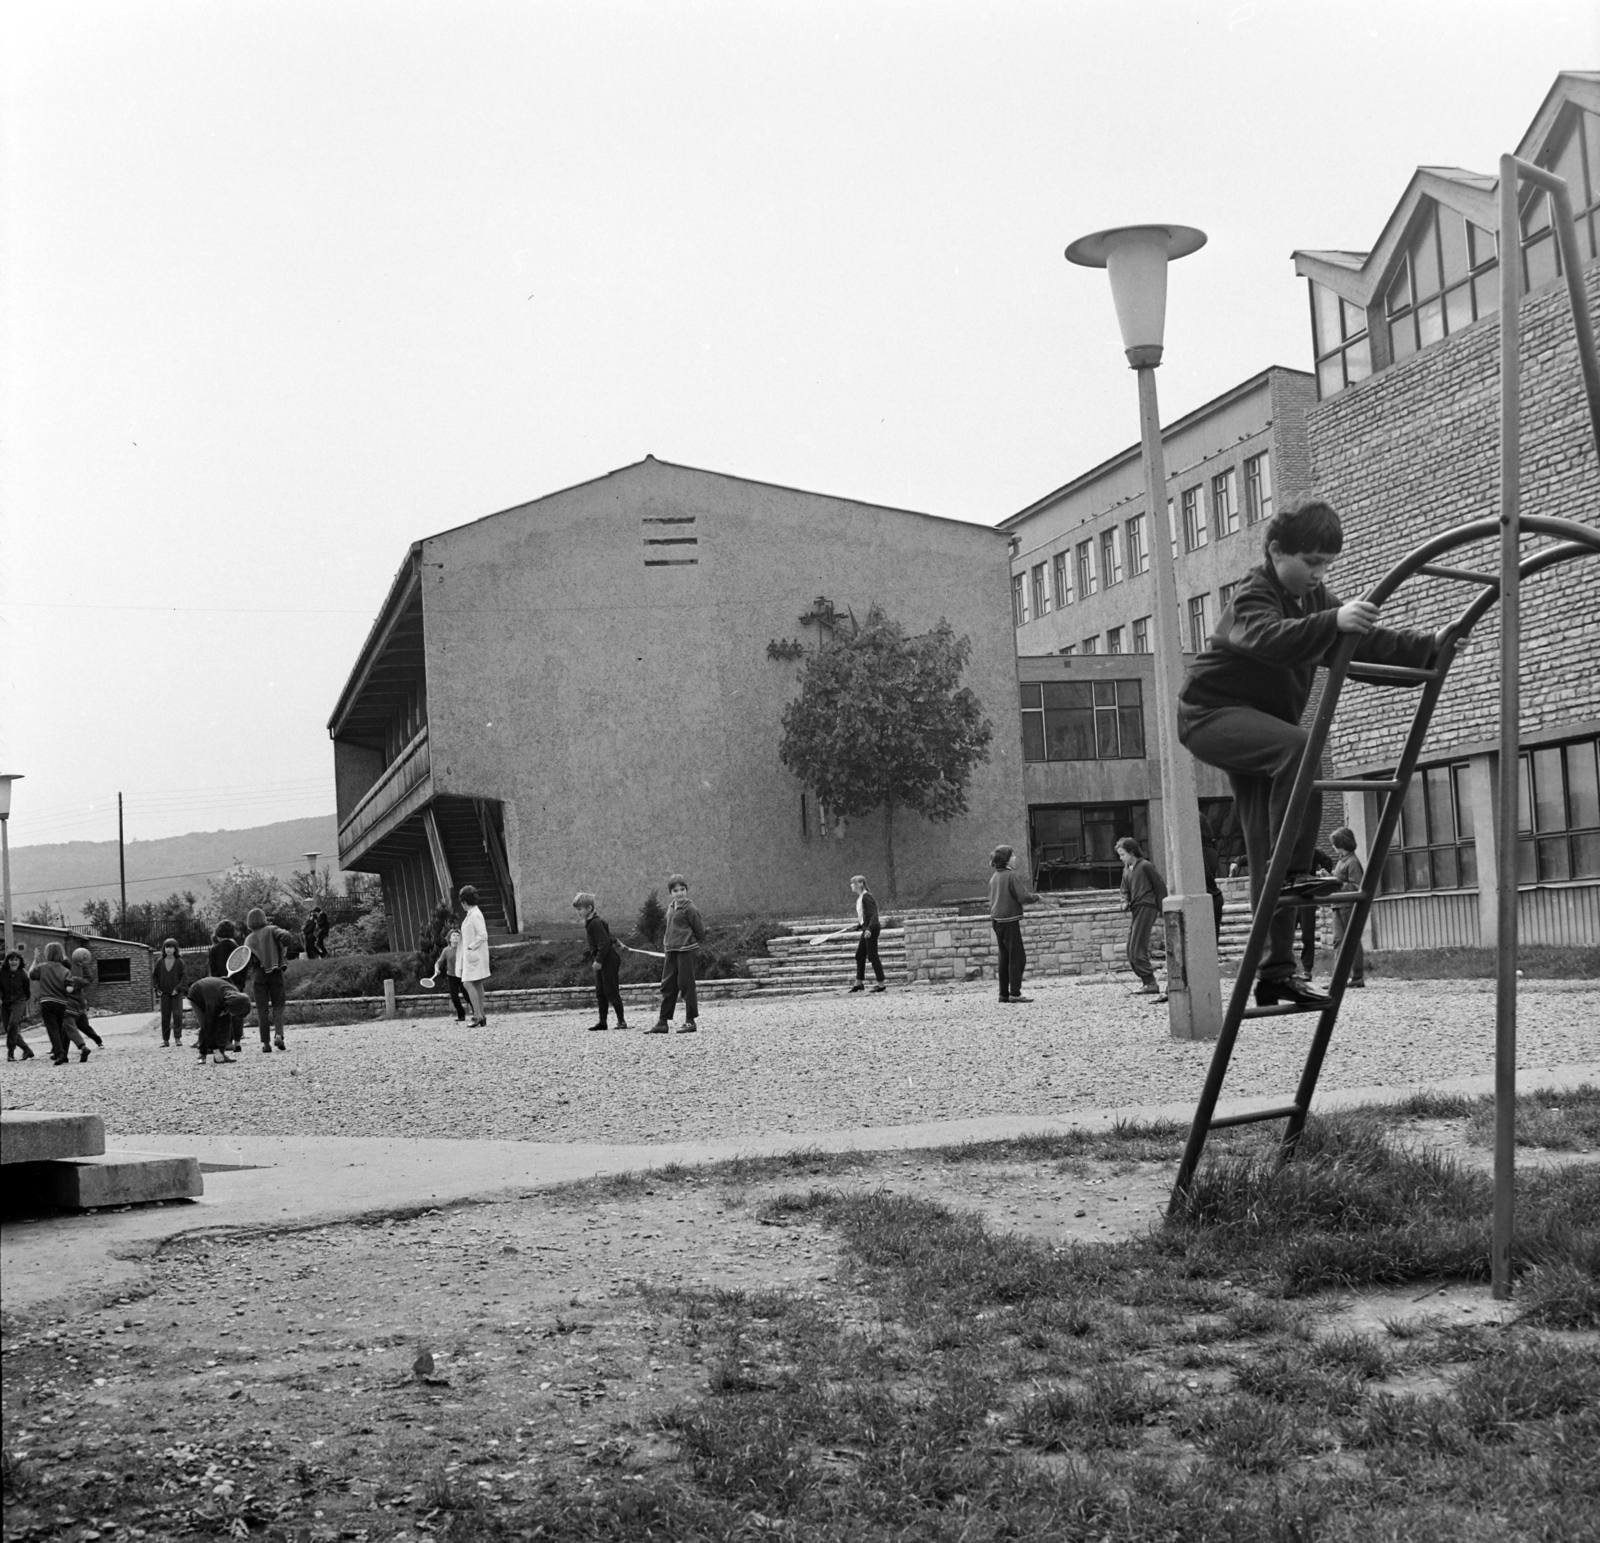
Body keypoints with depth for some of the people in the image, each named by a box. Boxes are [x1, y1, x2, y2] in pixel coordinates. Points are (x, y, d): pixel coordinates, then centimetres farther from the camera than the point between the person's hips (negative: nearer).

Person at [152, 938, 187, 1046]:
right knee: (165, 1016, 4)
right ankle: (165, 1039, 9)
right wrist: (157, 988, 1)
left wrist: (178, 988, -12)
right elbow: (154, 976, 11)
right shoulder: (160, 962, 4)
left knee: (177, 1014, -8)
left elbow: (183, 977, -3)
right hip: (164, 993, 2)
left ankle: (177, 1037, -3)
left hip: (176, 993, -2)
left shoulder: (179, 962, -2)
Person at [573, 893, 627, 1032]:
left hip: (608, 958, -10)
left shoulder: (596, 923, -19)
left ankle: (621, 1020, 1)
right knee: (600, 992, 10)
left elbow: (604, 943, -24)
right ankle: (602, 1021, 13)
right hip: (602, 960, 10)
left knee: (611, 991, -5)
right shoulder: (588, 923, 12)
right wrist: (589, 954, 14)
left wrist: (598, 960, -22)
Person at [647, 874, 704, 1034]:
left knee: (686, 985, -3)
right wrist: (666, 944, 13)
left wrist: (691, 944, 3)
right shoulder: (670, 908, 13)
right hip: (670, 950, 8)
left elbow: (700, 930, -7)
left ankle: (691, 1021, 4)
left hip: (686, 950, -8)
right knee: (667, 986, 6)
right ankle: (663, 1022, 8)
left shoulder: (689, 908, -10)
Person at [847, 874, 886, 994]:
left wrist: (869, 929, -30)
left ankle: (881, 984, -1)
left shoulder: (866, 897, -16)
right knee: (859, 956, 13)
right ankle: (859, 983, 20)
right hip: (867, 929, 10)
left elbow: (874, 914, -22)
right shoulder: (860, 898, 12)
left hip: (871, 929, -10)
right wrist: (859, 926, 20)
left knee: (872, 956, -6)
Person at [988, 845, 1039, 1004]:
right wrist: (1036, 898, 0)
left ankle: (1004, 993, 13)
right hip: (1010, 920, -8)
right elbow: (1023, 896, -17)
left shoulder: (994, 877, 11)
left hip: (997, 920, 8)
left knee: (1005, 958, 12)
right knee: (1017, 957, -3)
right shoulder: (1010, 876, -13)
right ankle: (1015, 993, -6)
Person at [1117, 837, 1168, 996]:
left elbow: (1160, 886, -5)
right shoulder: (1126, 870, 15)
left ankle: (1150, 984, -11)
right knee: (1131, 949, 6)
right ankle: (1146, 980, 13)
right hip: (1135, 910, 9)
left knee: (1137, 949, -13)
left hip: (1146, 907, -9)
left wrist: (1162, 910, -4)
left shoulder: (1145, 866, -8)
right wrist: (1125, 901, 0)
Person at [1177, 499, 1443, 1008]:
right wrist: (1332, 622, -57)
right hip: (1211, 712, -8)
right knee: (1296, 746, -37)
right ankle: (1291, 869, -34)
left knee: (1265, 850, 1)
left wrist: (1428, 644, -10)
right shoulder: (1252, 598, -18)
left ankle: (1275, 972, -1)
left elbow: (1369, 643, 6)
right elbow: (1269, 638, -41)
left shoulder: (1317, 601, 9)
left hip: (1257, 726, 8)